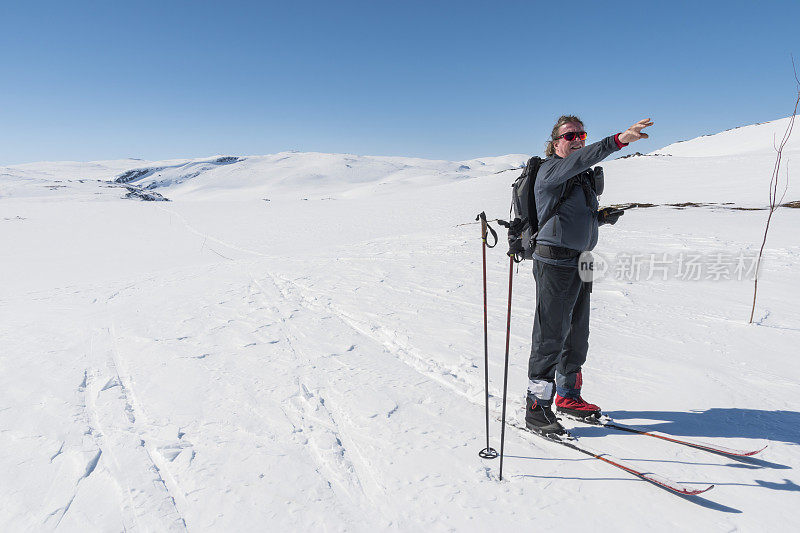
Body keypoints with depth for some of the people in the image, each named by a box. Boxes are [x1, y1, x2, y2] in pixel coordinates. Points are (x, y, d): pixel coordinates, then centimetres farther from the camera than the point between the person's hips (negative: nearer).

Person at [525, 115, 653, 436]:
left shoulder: (585, 177, 19)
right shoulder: (551, 169, -6)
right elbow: (581, 159, -28)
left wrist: (602, 217, 5)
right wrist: (620, 140, -39)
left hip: (580, 262, 9)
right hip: (555, 261, -9)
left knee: (577, 334, 15)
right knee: (551, 336, -6)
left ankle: (567, 397, 31)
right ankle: (537, 408, 4)